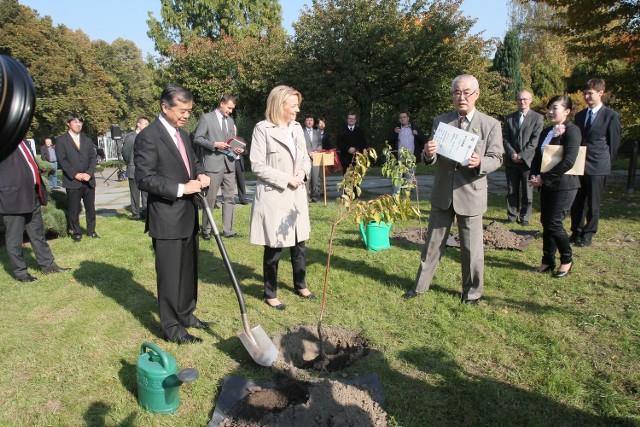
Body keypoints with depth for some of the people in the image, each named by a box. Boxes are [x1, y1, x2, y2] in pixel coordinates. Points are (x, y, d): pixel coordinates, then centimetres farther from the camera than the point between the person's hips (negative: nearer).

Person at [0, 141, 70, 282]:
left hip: (31, 195, 8)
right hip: (13, 196, -8)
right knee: (14, 237, 6)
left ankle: (48, 265, 27)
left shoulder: (21, 141, 13)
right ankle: (20, 271, 19)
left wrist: (41, 192, 16)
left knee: (37, 233, 17)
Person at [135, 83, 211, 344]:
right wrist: (181, 188, -20)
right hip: (166, 219, -8)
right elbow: (145, 179, -18)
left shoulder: (182, 135, 13)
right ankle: (172, 327, 17)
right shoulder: (148, 136, -13)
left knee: (189, 270, 17)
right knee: (170, 274, 3)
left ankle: (186, 314, 33)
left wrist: (201, 175, 1)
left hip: (188, 216, 8)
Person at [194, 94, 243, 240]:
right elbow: (198, 138, -5)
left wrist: (236, 149, 2)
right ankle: (206, 230, 13)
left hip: (229, 164, 6)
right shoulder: (206, 118, -2)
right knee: (210, 199, 0)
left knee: (230, 198, 5)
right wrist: (214, 144, -16)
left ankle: (228, 230, 11)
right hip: (213, 164, -6)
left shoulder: (230, 120, 17)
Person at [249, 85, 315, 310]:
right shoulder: (263, 129, -10)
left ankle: (300, 285, 36)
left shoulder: (297, 127, 8)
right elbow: (257, 165, -14)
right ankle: (270, 294, 22)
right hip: (273, 196, -6)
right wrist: (286, 179, -16)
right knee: (274, 248, 5)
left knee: (299, 244, 15)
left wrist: (302, 172, -7)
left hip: (297, 195, 6)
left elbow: (306, 158, 14)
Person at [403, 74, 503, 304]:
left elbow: (496, 159, -4)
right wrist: (428, 153, -21)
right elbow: (432, 159, 4)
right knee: (433, 242, 13)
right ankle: (420, 285, 26)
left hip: (470, 192, -2)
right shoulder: (440, 121, 4)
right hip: (442, 192, 3)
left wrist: (479, 162, -26)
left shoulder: (490, 124, -3)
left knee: (471, 246, 7)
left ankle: (472, 291, 26)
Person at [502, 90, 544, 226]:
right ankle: (512, 216, 17)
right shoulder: (509, 118, 11)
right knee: (512, 191, 8)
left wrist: (522, 155, -14)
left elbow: (535, 140, -6)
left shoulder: (538, 118, 2)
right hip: (511, 161, 3)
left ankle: (524, 217, 13)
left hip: (528, 160, -3)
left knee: (527, 192, 3)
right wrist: (512, 154, -9)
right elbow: (505, 138, 5)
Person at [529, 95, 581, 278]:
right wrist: (534, 176, -1)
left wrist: (544, 177, -17)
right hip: (546, 185, 7)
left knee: (554, 223, -7)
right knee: (546, 223, 9)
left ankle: (567, 259, 14)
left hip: (563, 185, -7)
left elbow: (568, 161, -20)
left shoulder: (572, 130, -11)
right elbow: (537, 156, 16)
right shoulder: (546, 132, 13)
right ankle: (548, 260, 21)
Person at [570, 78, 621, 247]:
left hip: (597, 167, -5)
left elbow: (614, 143, 1)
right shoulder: (580, 115, 12)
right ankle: (576, 232, 22)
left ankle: (588, 234, 14)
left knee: (593, 203, 3)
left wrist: (605, 162, 4)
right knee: (576, 202, 8)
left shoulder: (611, 116, -4)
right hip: (579, 165, 5)